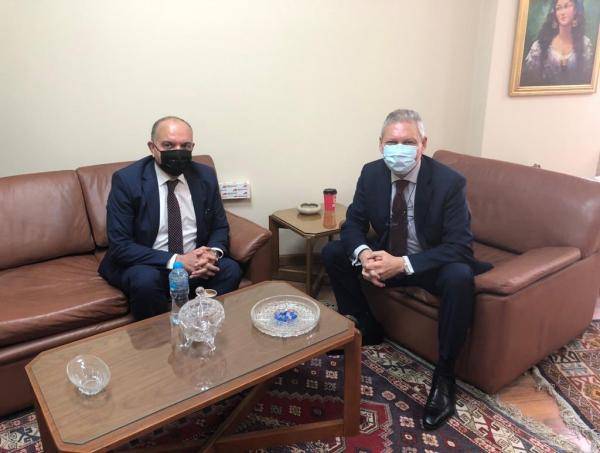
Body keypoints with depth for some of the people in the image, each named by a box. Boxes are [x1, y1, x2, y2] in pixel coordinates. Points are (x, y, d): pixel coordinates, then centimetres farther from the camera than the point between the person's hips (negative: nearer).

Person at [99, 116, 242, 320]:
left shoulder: (205, 176, 0)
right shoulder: (126, 180, -11)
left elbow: (220, 227, 8)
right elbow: (119, 245, -14)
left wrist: (213, 252, -16)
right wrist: (175, 260, -24)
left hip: (195, 263, 3)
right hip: (144, 266, -2)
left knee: (230, 270, -24)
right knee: (146, 280, -33)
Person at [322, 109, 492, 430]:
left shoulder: (449, 181, -22)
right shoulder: (371, 173, -10)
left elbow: (459, 247, -24)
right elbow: (353, 224, -4)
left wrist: (403, 263, -37)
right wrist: (363, 254, -28)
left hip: (432, 264, -4)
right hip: (386, 257, 4)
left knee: (460, 277, -36)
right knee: (332, 253, -8)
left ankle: (444, 374, -13)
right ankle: (365, 329, 10)